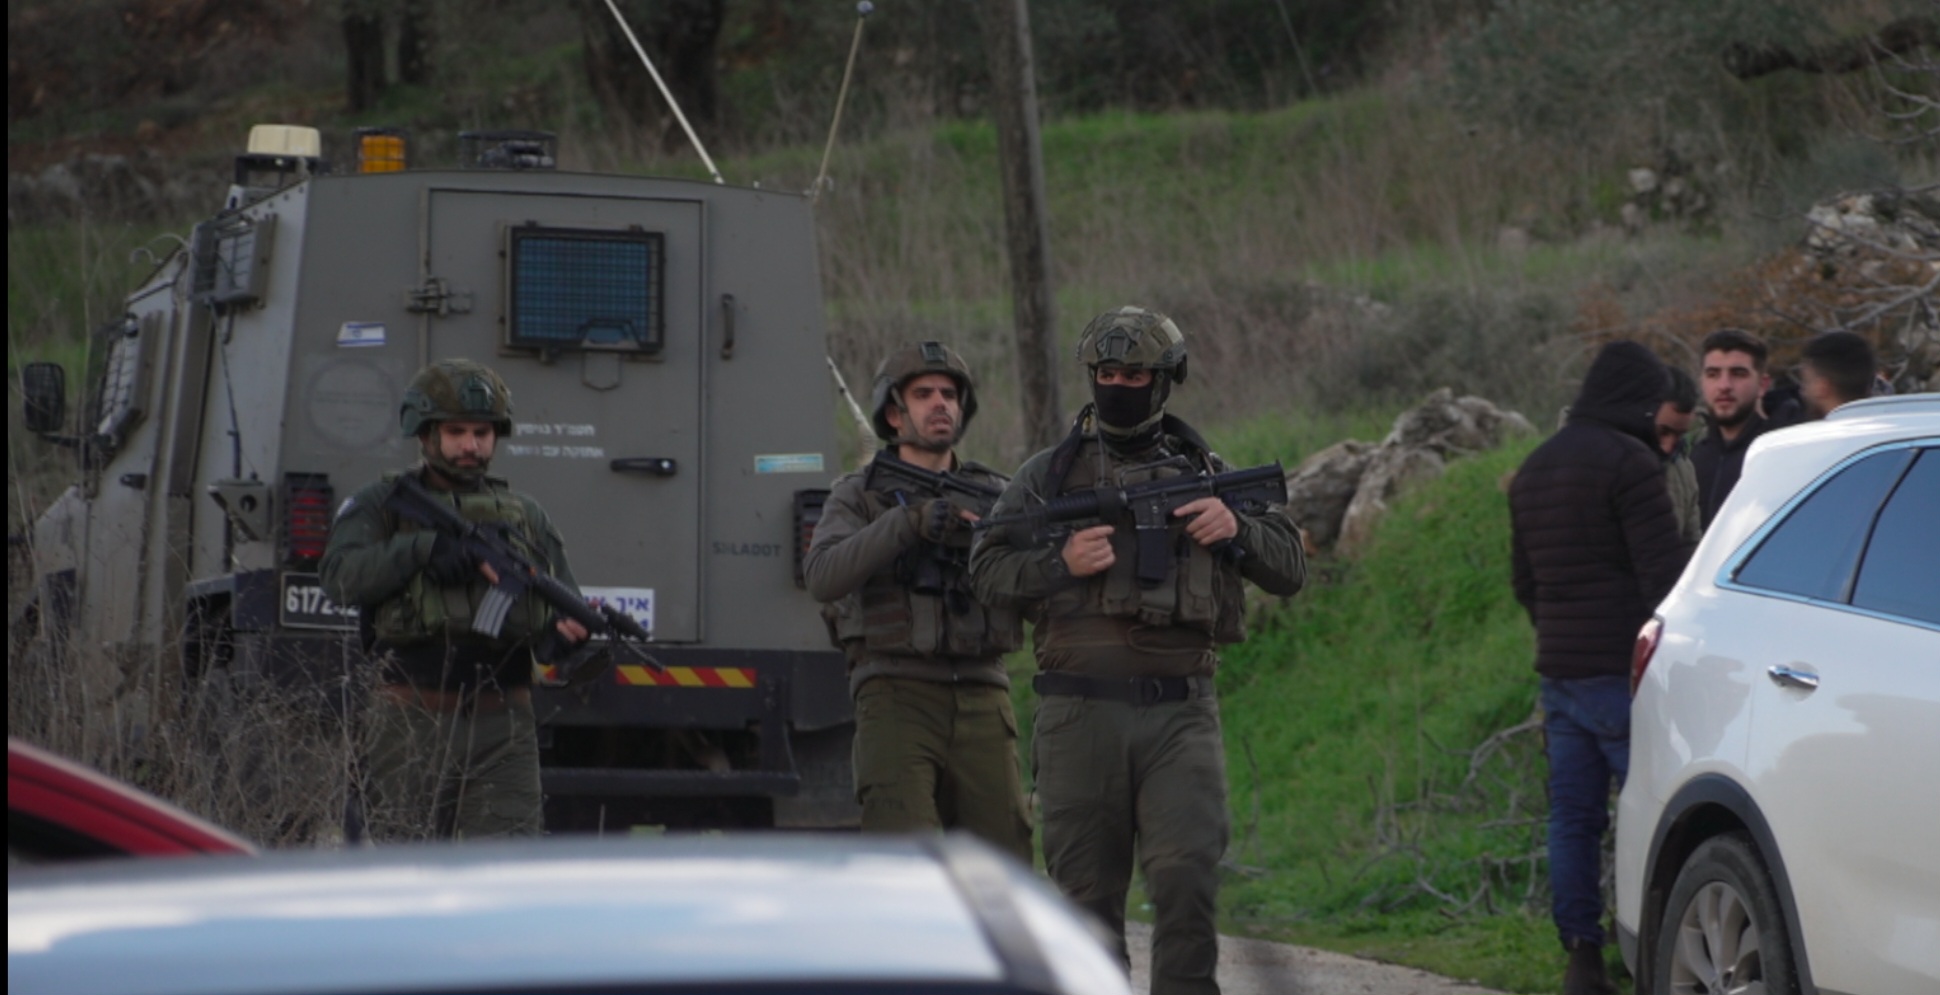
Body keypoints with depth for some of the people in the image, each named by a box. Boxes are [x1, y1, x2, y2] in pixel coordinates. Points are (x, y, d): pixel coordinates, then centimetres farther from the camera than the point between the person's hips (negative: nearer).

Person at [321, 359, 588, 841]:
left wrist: (568, 633, -14)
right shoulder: (382, 506, 7)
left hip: (502, 733, 2)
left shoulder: (525, 517, 15)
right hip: (409, 730, -2)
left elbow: (549, 636, 11)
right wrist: (428, 548, -21)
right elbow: (341, 577, -12)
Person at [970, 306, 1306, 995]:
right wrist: (1060, 564, -12)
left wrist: (1236, 530, -6)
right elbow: (987, 569, 6)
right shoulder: (1051, 474, 12)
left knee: (1187, 873, -15)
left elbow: (1289, 569, 14)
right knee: (1087, 888, 4)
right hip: (1079, 712, 0)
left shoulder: (1204, 472, 15)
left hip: (1179, 712, 0)